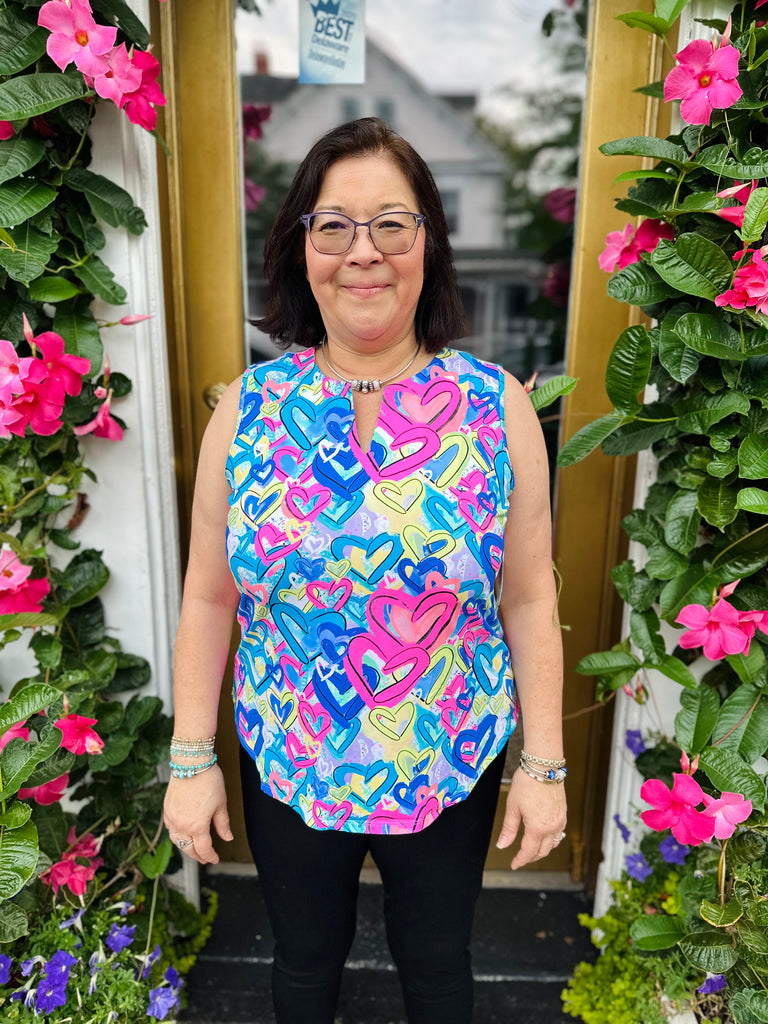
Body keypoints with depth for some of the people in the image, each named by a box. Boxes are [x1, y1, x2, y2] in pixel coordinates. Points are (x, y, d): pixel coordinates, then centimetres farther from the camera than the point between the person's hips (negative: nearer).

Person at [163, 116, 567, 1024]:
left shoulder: (497, 406, -12)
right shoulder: (248, 407, -9)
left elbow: (528, 598, -7)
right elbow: (208, 598, -4)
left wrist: (544, 764, -4)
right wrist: (191, 759, -1)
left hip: (451, 771, 0)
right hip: (284, 770, 1)